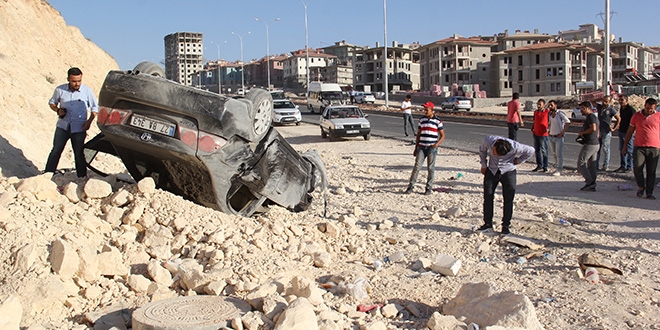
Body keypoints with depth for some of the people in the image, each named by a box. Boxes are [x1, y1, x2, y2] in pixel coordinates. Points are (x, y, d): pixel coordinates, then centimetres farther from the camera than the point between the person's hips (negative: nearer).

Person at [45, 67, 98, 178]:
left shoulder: (87, 91, -4)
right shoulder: (60, 90, -1)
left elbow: (95, 108, 6)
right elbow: (52, 102, 14)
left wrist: (89, 121, -9)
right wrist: (58, 110, -7)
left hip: (79, 128, -1)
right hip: (63, 126, 1)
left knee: (79, 154, 5)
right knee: (56, 151, 1)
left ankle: (82, 178, 15)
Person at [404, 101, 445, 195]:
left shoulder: (438, 121, -2)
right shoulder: (422, 120, 8)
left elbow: (442, 135, 1)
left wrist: (437, 144, -16)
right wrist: (416, 148, 11)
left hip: (432, 148, -2)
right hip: (421, 147, 3)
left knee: (430, 168, 3)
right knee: (417, 166, -4)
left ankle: (429, 188, 12)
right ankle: (411, 186, -1)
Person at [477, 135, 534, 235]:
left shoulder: (514, 147, -30)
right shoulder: (488, 140, -24)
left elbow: (530, 151, -10)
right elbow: (482, 150, 1)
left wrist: (518, 161, -6)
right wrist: (484, 165, 3)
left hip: (508, 171, -2)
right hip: (491, 170, 2)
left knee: (508, 199, -3)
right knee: (487, 196, -2)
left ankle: (506, 225, 10)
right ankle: (488, 223, 11)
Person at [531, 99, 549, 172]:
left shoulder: (547, 112, -8)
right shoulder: (535, 112, 11)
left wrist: (548, 129, -15)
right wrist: (532, 129, 9)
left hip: (543, 134, -6)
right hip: (536, 134, 6)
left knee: (544, 151, -1)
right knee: (537, 150, 11)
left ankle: (545, 167, 7)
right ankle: (539, 165, 21)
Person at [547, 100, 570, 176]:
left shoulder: (560, 113, -10)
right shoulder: (550, 114, 9)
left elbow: (567, 122, -19)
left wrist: (562, 132, -19)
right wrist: (548, 131, 10)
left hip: (558, 137, -7)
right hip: (550, 137, 7)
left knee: (559, 154, -5)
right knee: (553, 153, 11)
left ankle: (559, 170, 3)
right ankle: (558, 167, 25)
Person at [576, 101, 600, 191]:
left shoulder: (590, 116, -12)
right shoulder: (594, 117, 20)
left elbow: (593, 128, -27)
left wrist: (582, 132, -14)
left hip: (589, 144, -10)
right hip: (596, 144, 10)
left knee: (581, 163, -6)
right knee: (592, 165, 10)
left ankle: (589, 181, -9)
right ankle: (592, 186, 11)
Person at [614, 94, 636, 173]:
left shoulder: (631, 110, -15)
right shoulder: (621, 109, 12)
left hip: (628, 132, -9)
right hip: (621, 131, 9)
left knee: (629, 150, -1)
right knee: (622, 150, 13)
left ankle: (629, 167, 6)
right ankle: (623, 166, 22)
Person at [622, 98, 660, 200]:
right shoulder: (636, 116, 8)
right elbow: (630, 132, 13)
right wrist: (625, 146, 12)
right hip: (639, 147, 0)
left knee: (651, 171, 2)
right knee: (637, 168, -12)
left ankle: (649, 193, 10)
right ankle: (641, 187, 13)